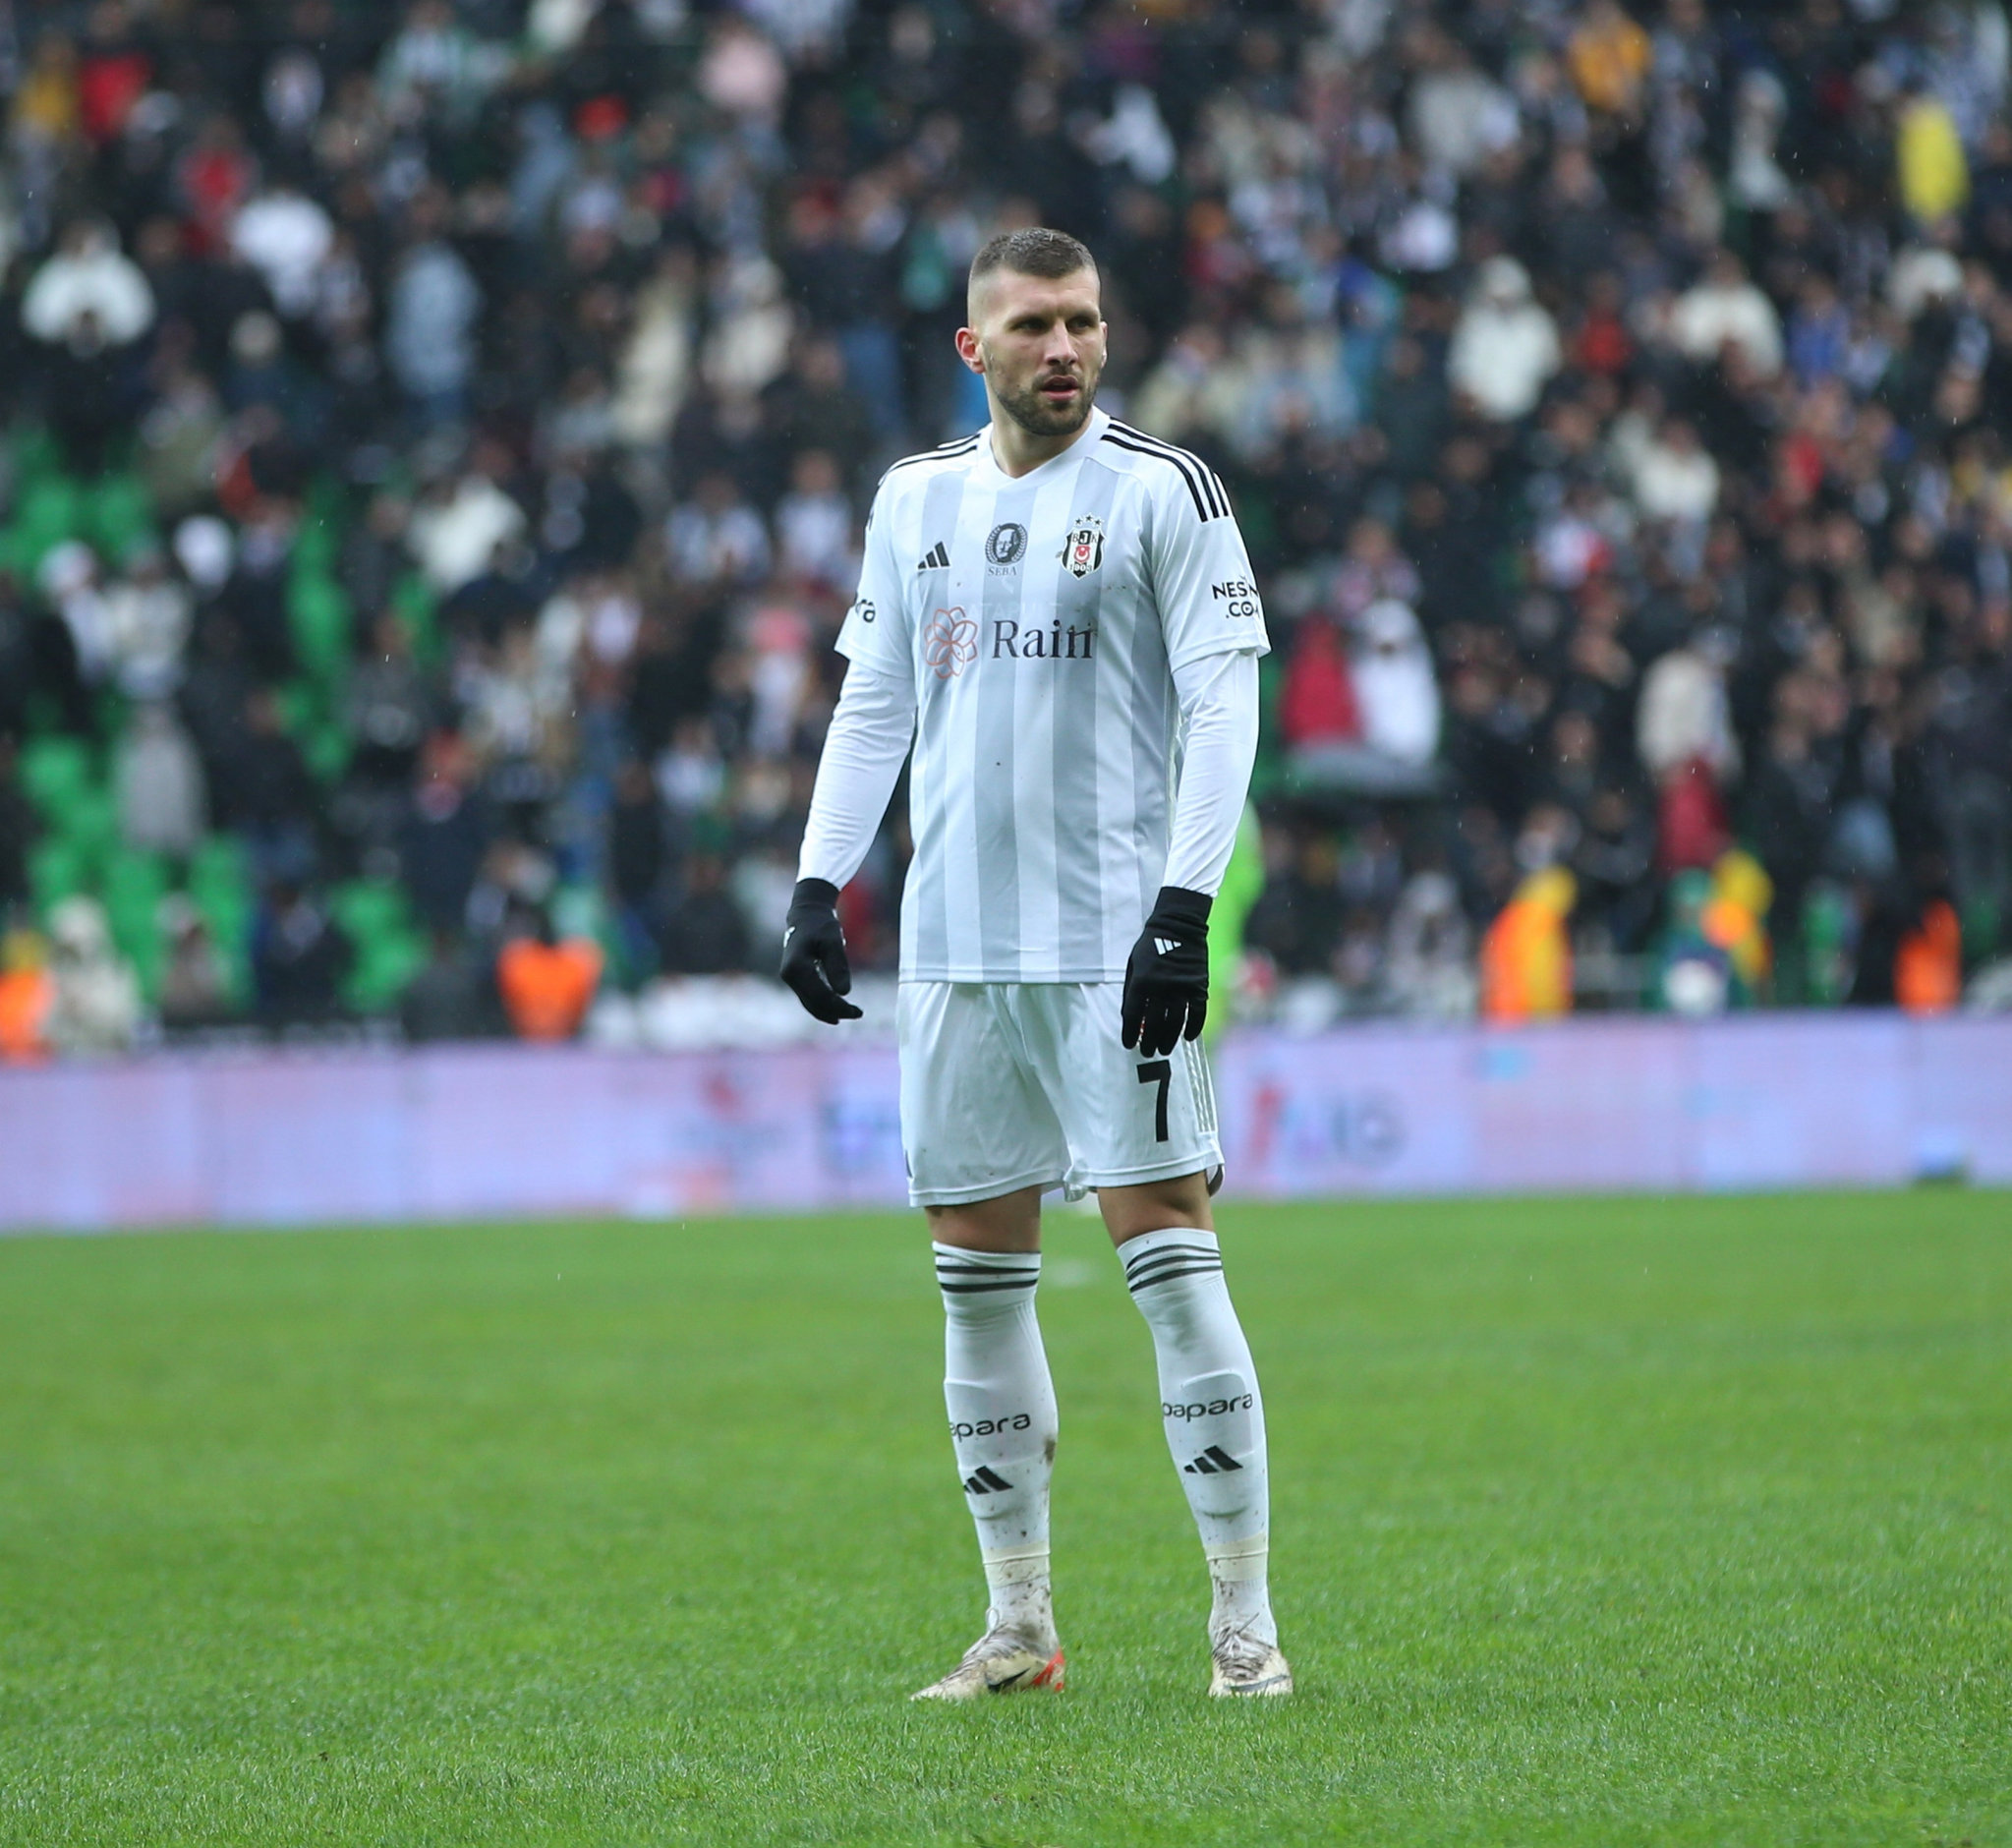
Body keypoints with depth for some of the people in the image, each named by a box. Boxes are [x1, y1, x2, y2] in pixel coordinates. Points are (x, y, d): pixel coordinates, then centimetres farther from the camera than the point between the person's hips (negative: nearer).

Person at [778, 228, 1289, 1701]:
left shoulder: (1162, 491, -2)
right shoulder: (916, 500, 13)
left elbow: (1223, 699, -7)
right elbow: (872, 703, 19)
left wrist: (1186, 902, -16)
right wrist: (820, 883, 8)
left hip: (1112, 941, -5)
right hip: (955, 946, 5)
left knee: (1169, 1253, -9)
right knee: (980, 1280, 6)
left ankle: (1245, 1617, -5)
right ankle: (1019, 1622, 14)